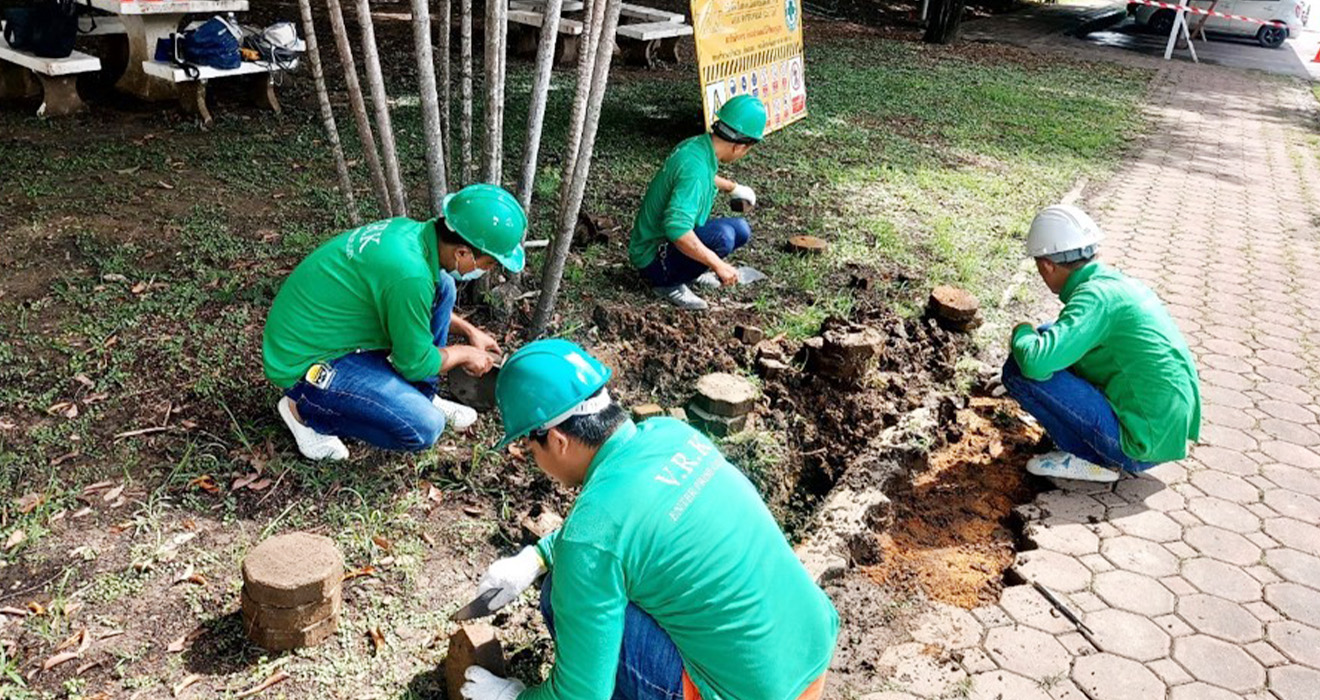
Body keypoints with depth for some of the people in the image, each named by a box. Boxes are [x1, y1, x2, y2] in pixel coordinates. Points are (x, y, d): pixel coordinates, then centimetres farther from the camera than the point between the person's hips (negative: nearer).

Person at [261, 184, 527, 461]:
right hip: (304, 364, -9)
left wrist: (469, 330, 19)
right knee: (425, 427, -20)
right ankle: (306, 411, 0)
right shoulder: (410, 274, -33)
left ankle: (424, 398, 13)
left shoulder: (409, 229, -5)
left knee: (442, 287, 2)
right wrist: (464, 354, 0)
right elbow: (415, 363, -17)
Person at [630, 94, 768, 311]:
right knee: (722, 235, -30)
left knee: (741, 231, 7)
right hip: (653, 258, -10)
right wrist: (718, 265, -35)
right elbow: (676, 228, -39)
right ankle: (669, 284, -11)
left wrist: (732, 187, 41)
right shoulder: (694, 167, -29)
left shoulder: (696, 145, 0)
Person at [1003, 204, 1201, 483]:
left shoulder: (1096, 296, -19)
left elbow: (1037, 363, -31)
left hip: (1143, 444, -9)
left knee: (1019, 371, -14)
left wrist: (1022, 335, -10)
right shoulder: (1119, 282, 8)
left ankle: (1092, 459, -2)